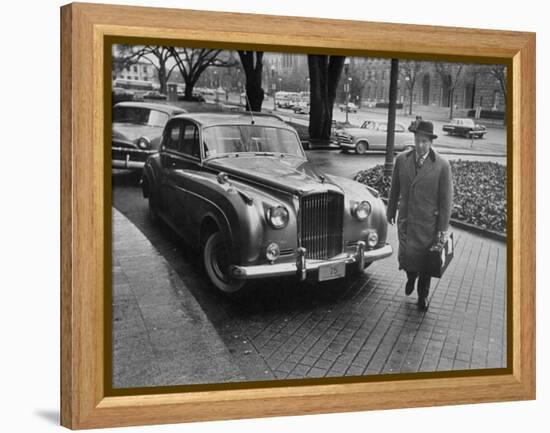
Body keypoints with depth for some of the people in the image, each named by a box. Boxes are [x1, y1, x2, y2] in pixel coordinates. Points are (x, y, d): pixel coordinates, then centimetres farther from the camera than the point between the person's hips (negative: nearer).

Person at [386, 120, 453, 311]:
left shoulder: (442, 165, -11)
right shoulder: (402, 160, -2)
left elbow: (446, 199, -7)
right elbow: (395, 188, 9)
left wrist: (443, 228, -7)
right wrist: (391, 211, 15)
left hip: (428, 222, -2)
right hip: (406, 219, 2)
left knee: (425, 260, 10)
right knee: (406, 257, -1)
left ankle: (423, 296, 33)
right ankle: (411, 276, 36)